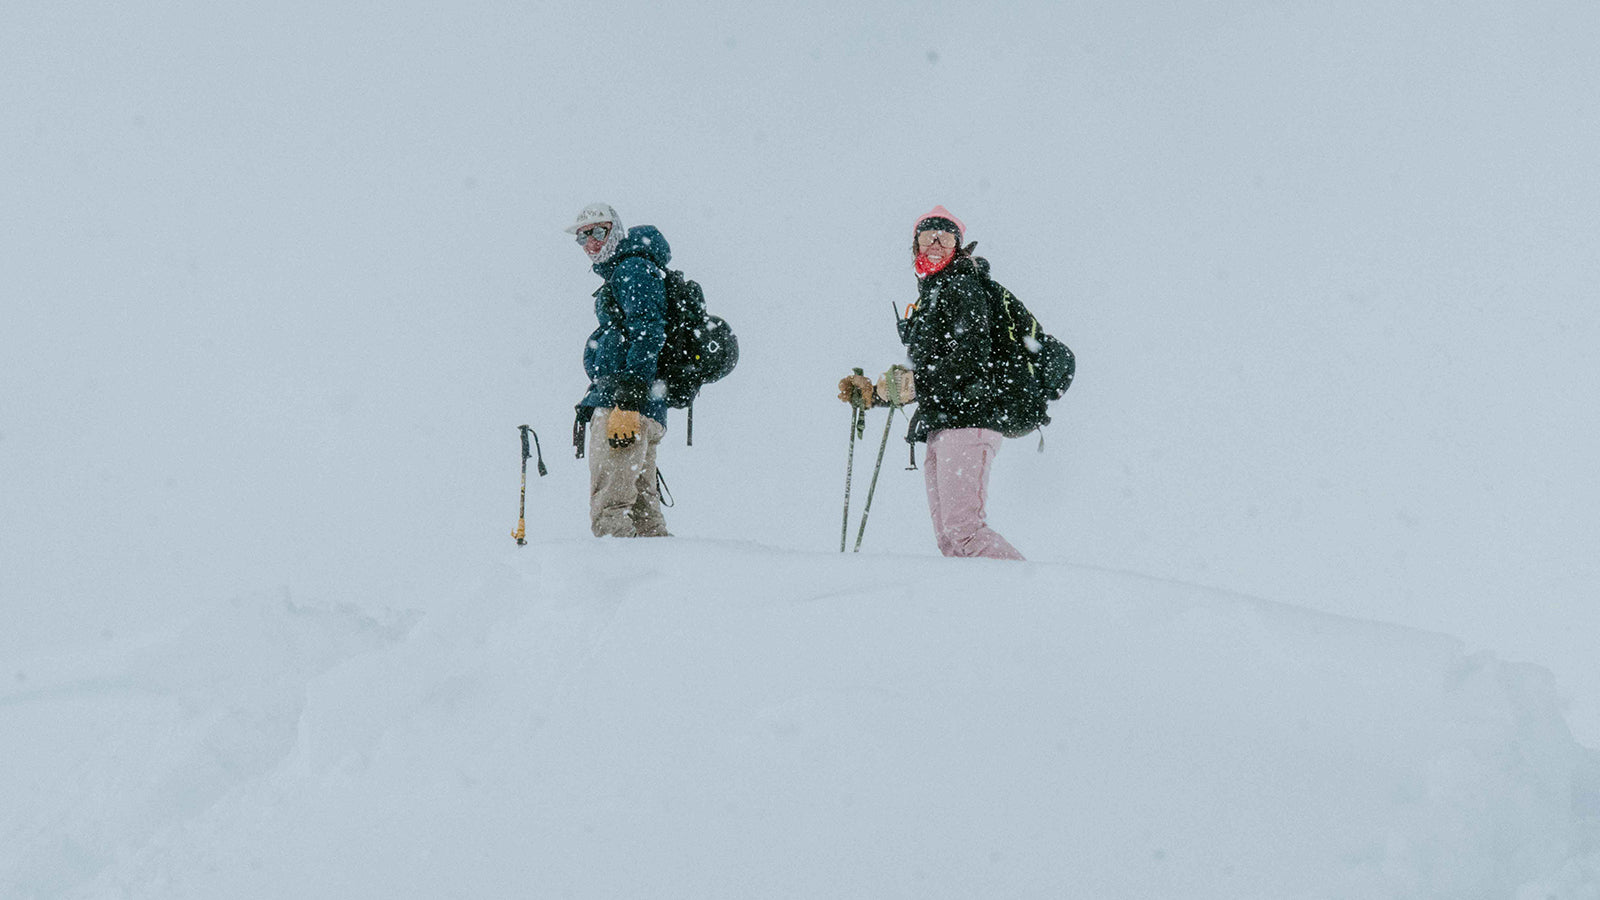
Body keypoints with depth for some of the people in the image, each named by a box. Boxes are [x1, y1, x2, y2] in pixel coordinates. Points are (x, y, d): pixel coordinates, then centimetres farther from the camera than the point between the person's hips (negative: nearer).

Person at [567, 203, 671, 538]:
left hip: (625, 406, -11)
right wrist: (586, 407, 32)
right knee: (642, 514, 7)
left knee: (609, 516, -17)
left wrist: (627, 402, -24)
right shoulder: (618, 275, 29)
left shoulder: (633, 269, -2)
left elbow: (647, 335, -16)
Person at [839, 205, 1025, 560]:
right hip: (940, 427, 10)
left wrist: (913, 384, -20)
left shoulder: (961, 284, -2)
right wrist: (872, 392, 25)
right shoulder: (931, 294, 26)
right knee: (946, 535, 0)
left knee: (962, 526, -21)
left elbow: (970, 357, -17)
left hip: (966, 419, -10)